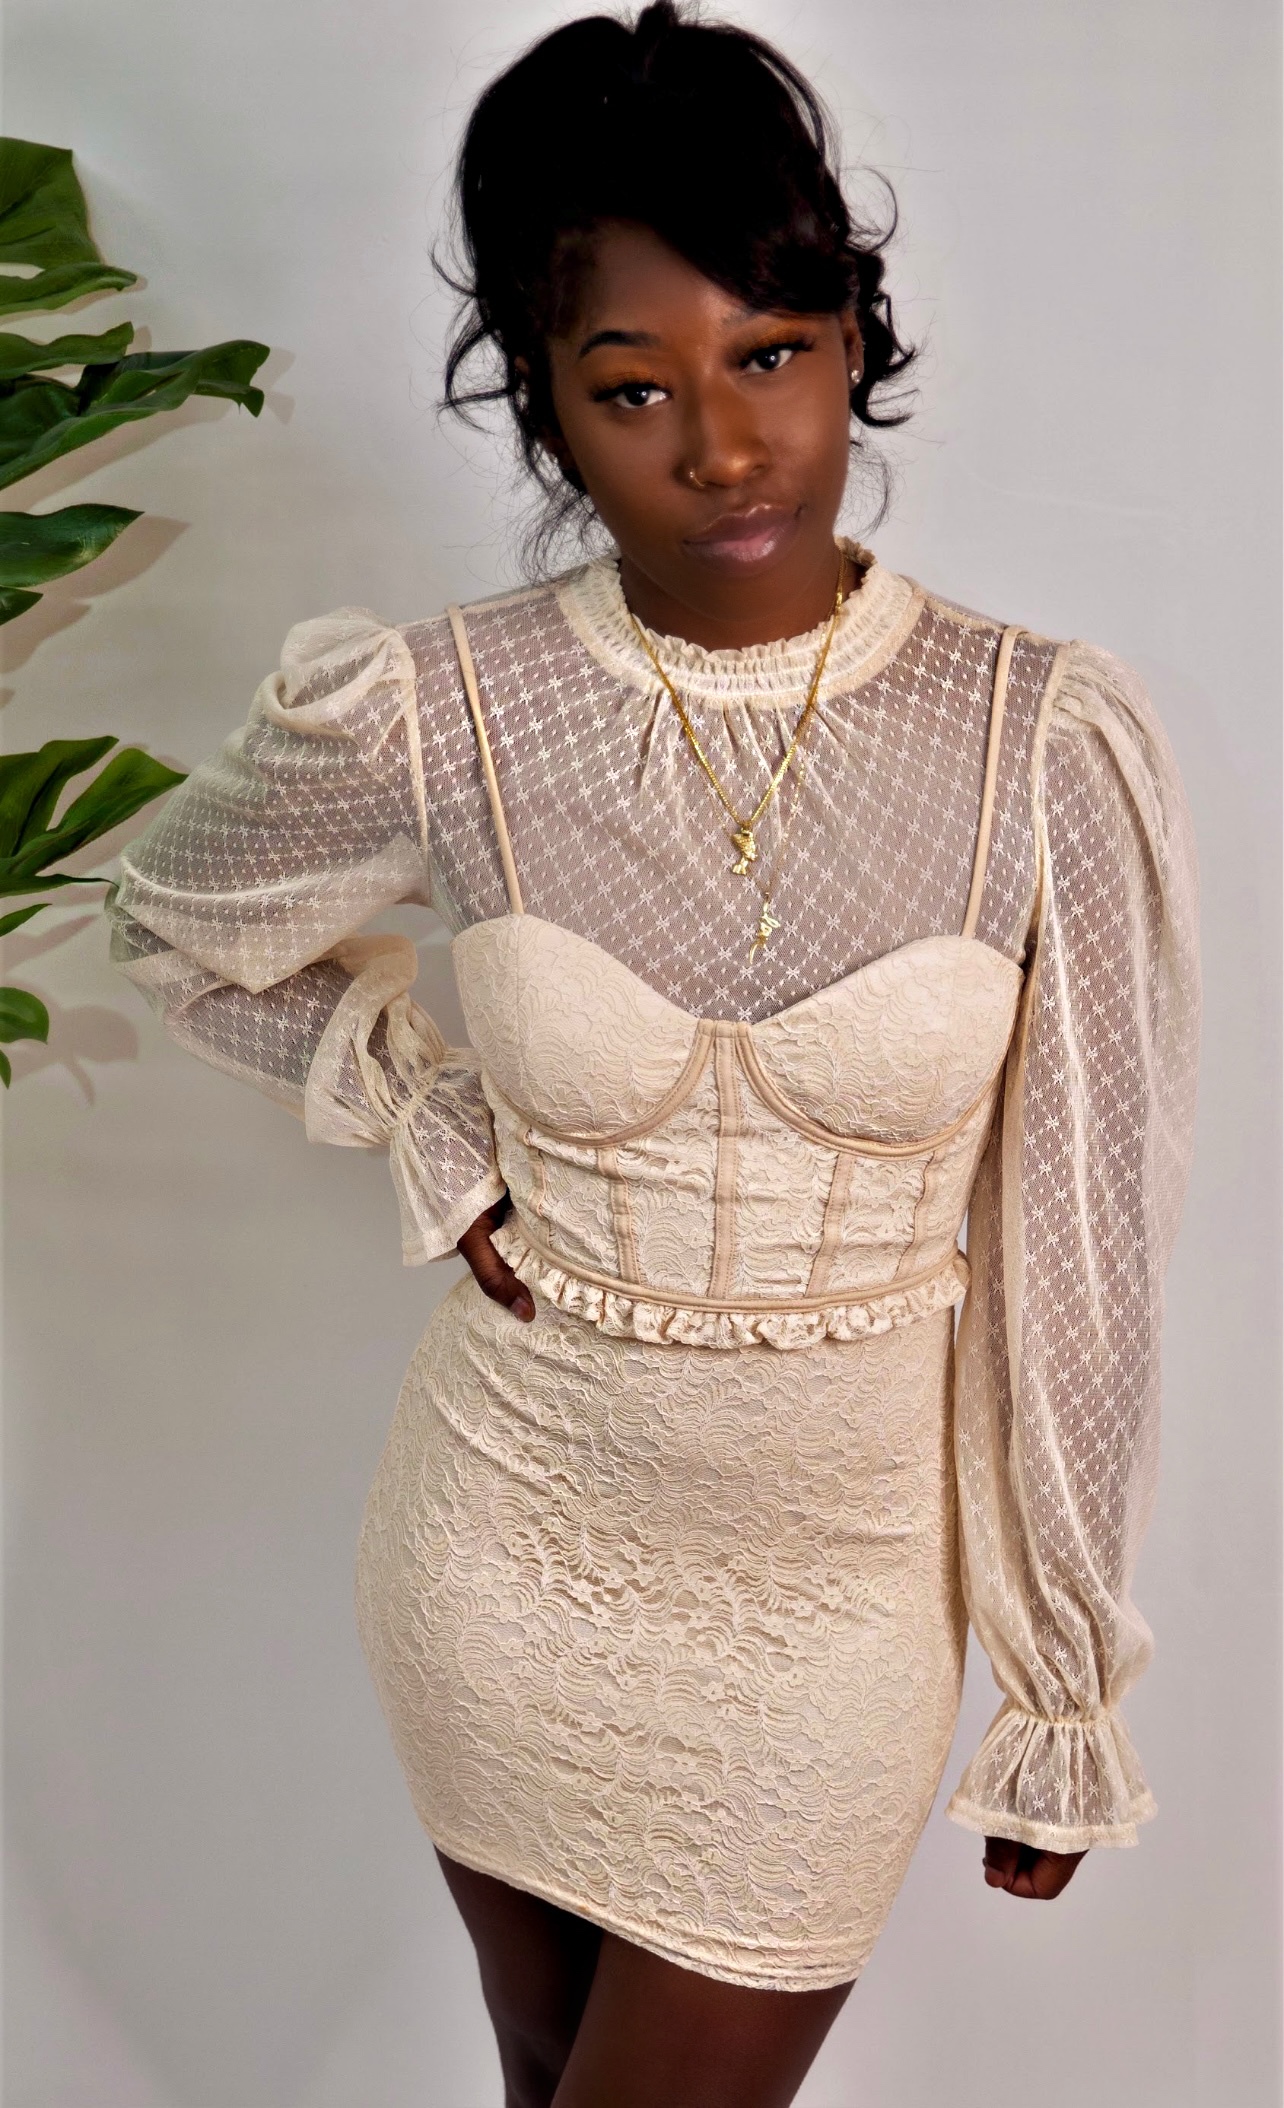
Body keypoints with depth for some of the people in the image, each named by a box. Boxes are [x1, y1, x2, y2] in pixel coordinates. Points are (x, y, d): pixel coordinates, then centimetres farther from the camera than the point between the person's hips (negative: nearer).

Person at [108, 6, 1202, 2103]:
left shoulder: (1050, 743, -17)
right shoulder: (428, 717, -16)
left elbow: (1077, 1263, -9)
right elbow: (177, 926, 7)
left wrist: (1070, 1693, -1)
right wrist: (435, 1131, -6)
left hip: (839, 1588, -1)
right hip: (507, 1541, 2)